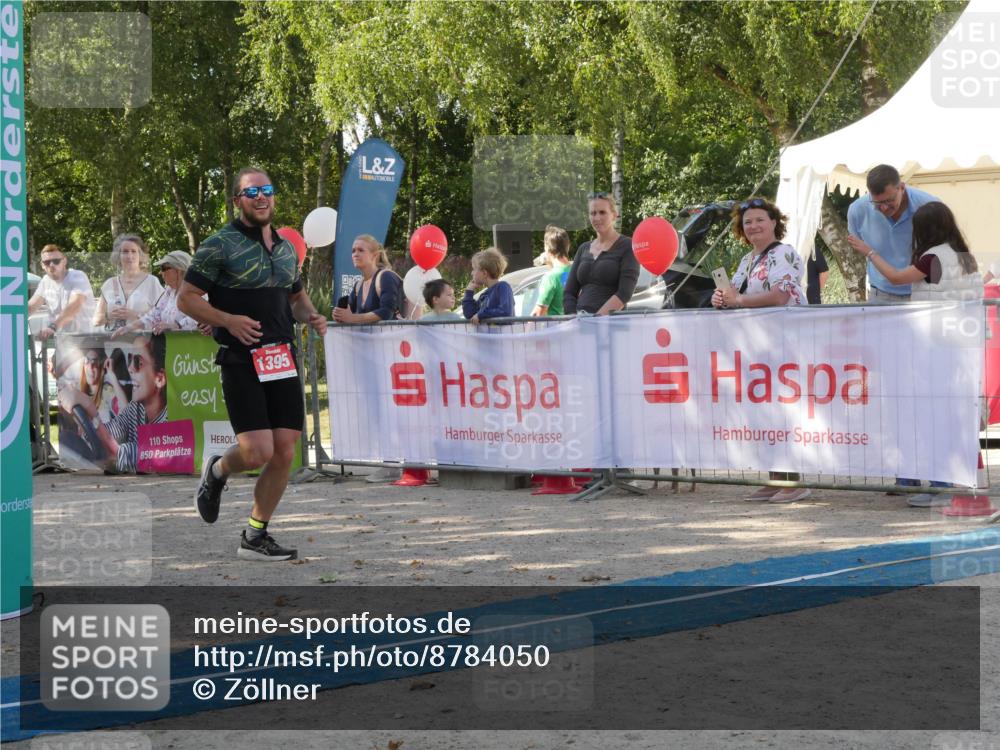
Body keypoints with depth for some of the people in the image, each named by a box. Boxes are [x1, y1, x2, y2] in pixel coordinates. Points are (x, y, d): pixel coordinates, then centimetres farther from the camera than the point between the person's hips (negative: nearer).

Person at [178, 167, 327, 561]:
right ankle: (216, 471, 21)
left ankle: (255, 536, 14)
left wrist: (310, 315, 7)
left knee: (285, 453, 1)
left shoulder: (286, 247, 15)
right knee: (257, 452, -15)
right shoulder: (220, 245, -4)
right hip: (242, 361, -6)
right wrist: (229, 320, -18)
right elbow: (186, 299, -4)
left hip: (283, 360, 6)